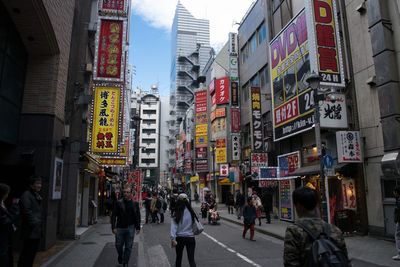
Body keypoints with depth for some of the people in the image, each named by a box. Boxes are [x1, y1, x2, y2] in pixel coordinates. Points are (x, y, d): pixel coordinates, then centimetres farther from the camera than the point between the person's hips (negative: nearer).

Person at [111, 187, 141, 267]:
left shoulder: (135, 204, 2)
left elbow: (138, 216, 6)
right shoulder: (118, 203, -3)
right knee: (118, 245, 10)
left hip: (130, 228, 1)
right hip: (120, 227, 0)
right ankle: (120, 256, 40)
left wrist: (138, 227, 3)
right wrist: (113, 227, -10)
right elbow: (113, 215, -3)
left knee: (128, 247, 6)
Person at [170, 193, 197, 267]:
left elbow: (174, 227, -18)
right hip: (190, 238, 0)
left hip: (179, 238, 0)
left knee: (178, 257, 21)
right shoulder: (191, 212, -6)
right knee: (191, 259, 7)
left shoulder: (176, 214, -11)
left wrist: (173, 239, -20)